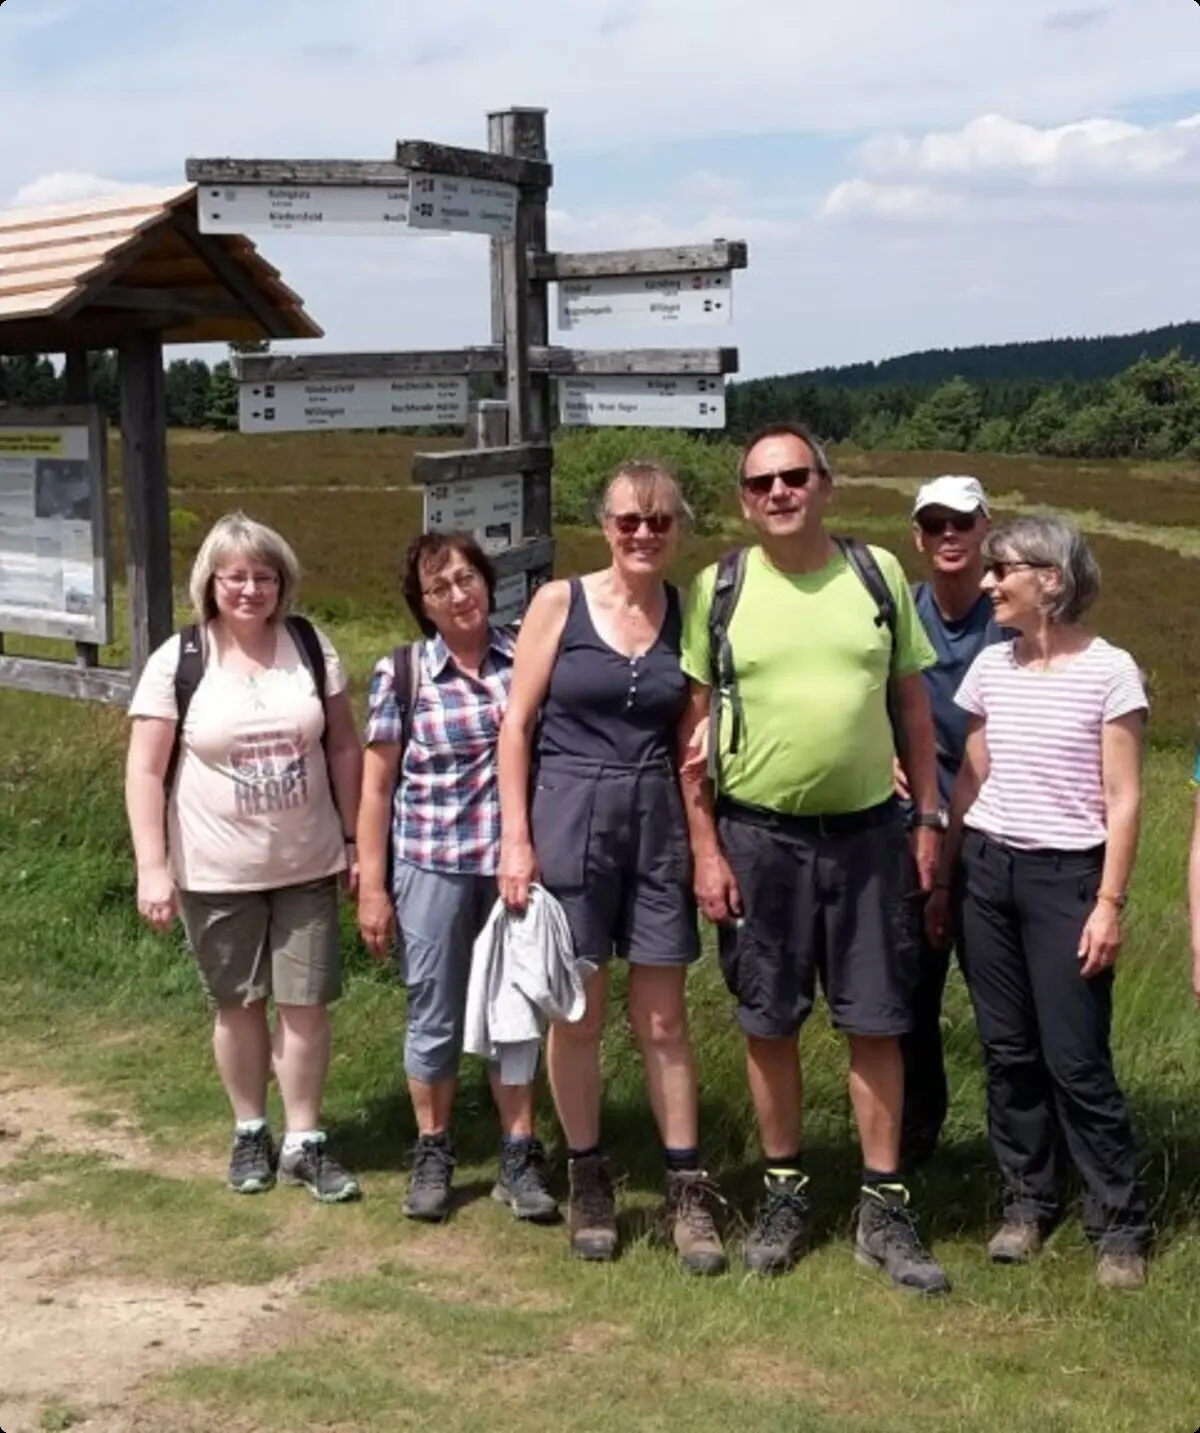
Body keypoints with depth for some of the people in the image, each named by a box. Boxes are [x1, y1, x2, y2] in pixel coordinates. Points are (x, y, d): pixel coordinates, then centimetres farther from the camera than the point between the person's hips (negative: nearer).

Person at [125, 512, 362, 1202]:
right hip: (216, 873, -1)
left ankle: (304, 1142, 19)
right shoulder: (178, 660, -9)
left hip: (307, 864, 2)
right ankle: (251, 1130, 31)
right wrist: (152, 866, -12)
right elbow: (145, 770, -8)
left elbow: (344, 748, 4)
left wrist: (355, 839, 3)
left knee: (306, 1003, 4)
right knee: (240, 1005, 12)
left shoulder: (312, 646, -2)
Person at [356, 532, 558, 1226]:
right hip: (432, 865, -1)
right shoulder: (401, 673, -3)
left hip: (516, 862, 1)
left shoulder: (526, 656, 0)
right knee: (435, 1017, 9)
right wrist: (371, 887, -2)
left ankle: (520, 1157, 23)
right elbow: (376, 787, 0)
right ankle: (433, 1155, 26)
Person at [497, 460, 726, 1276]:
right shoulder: (559, 603, -4)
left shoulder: (688, 614, 4)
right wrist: (515, 837, -9)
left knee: (663, 1020, 7)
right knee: (577, 1015, 7)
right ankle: (589, 1181, 22)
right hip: (570, 815, -2)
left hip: (658, 822, 2)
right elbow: (517, 724, -3)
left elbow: (692, 741, 6)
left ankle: (688, 1190, 17)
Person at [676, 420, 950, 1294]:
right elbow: (693, 728, -1)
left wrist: (930, 819, 4)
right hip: (758, 836, -1)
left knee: (877, 1023, 6)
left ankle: (885, 1210, 18)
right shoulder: (718, 590, -2)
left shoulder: (878, 574, 2)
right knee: (770, 1023, 9)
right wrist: (705, 848, -5)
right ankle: (785, 1194, 26)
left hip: (867, 831, 1)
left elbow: (913, 703, 7)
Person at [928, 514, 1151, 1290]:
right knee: (1007, 1050, 9)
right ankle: (1028, 1201, 22)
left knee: (1076, 1059, -4)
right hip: (989, 871, 5)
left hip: (1066, 877, -5)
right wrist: (942, 877, 12)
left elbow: (1123, 799, -8)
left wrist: (1110, 902, -12)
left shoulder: (1110, 672, -8)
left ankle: (1121, 1222, 9)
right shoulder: (991, 667, 7)